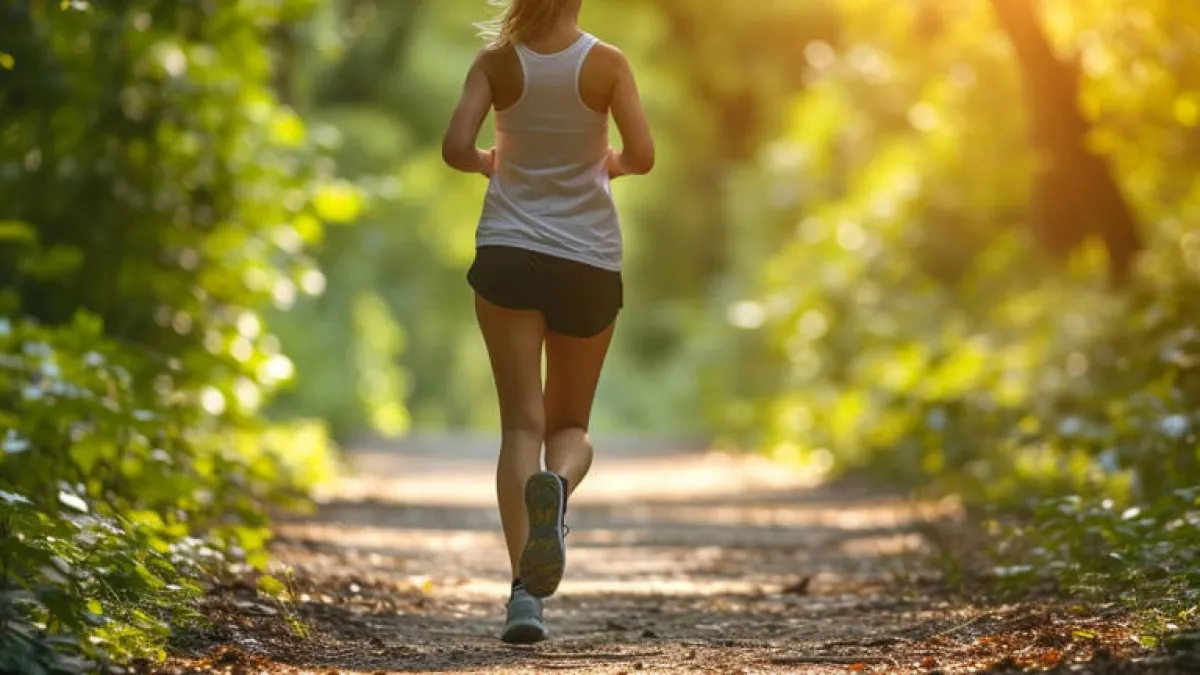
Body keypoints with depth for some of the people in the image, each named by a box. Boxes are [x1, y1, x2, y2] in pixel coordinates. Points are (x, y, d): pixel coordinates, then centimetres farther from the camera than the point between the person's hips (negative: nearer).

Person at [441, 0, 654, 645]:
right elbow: (642, 155, -10)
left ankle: (525, 588, -16)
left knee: (522, 422, -1)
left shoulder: (497, 61, -2)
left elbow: (456, 148, -11)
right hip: (588, 260, 0)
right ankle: (557, 484, -24)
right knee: (571, 424, 14)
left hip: (508, 253, 0)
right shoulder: (606, 62, -4)